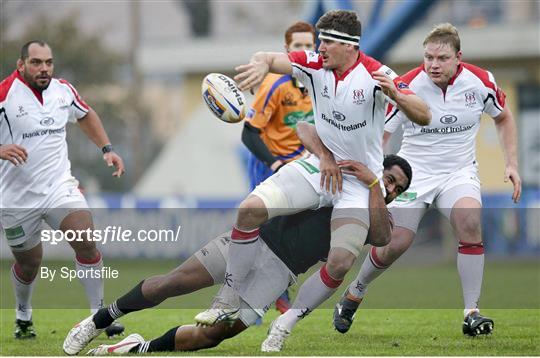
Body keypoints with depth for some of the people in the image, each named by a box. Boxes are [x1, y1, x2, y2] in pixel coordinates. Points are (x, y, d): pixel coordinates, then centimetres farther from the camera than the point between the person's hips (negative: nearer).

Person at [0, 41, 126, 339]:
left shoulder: (63, 90, 3)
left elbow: (85, 115, 25)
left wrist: (107, 149, 15)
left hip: (59, 188, 3)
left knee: (86, 243, -18)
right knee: (29, 263, 11)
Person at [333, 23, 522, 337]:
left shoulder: (480, 82, -9)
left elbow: (503, 117, 11)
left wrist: (512, 164, 3)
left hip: (459, 170, 1)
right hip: (415, 170, -1)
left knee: (469, 222, -27)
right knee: (395, 244, -10)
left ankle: (472, 313, -22)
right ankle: (354, 293, 21)